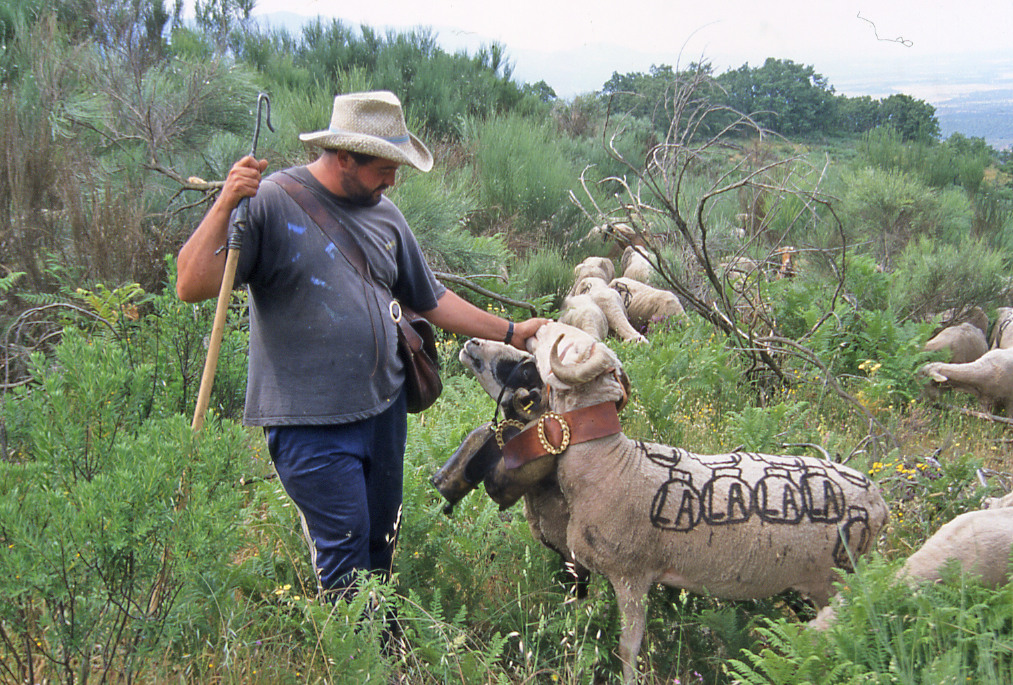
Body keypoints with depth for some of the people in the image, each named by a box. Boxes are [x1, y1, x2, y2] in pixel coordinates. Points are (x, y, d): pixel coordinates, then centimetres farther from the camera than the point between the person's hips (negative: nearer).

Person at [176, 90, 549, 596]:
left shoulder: (384, 214, 9)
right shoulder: (271, 203, -12)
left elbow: (431, 300, 19)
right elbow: (192, 288, -18)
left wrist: (510, 333, 18)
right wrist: (225, 206, -29)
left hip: (384, 407, 7)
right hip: (311, 422, -6)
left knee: (382, 545, 17)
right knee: (345, 552, -4)